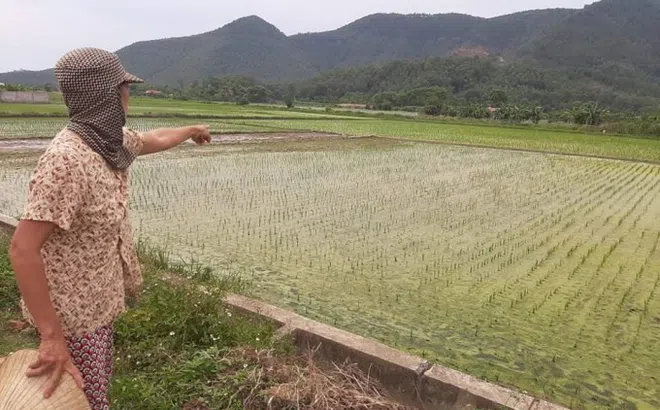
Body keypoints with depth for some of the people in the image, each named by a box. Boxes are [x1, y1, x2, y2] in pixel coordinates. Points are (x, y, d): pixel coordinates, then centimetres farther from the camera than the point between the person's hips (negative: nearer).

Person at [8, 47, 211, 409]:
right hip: (69, 309, -8)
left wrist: (191, 130, 39)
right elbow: (23, 248, -30)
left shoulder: (109, 139, -1)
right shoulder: (66, 159, -28)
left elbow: (153, 140, 21)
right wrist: (52, 336, -29)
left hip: (95, 299, 8)